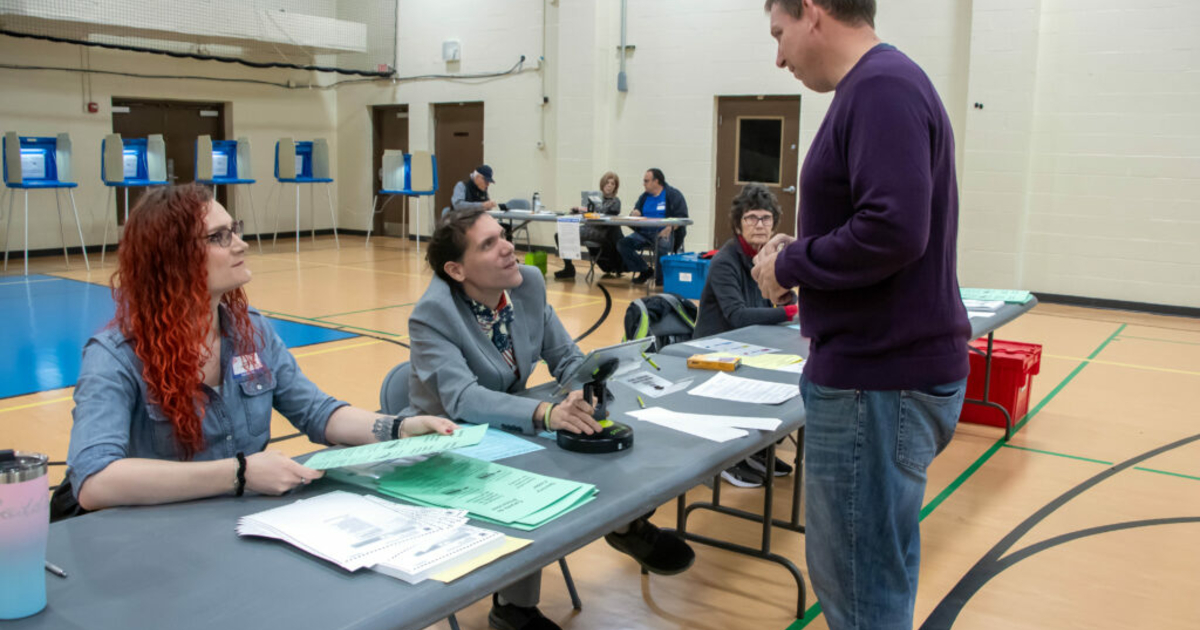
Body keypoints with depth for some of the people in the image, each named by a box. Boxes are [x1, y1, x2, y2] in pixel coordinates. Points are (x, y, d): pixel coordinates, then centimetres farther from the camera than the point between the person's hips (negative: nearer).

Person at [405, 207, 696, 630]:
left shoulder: (529, 284, -9)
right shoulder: (432, 315, -25)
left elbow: (566, 357, -3)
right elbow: (461, 399, -38)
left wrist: (585, 393, -26)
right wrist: (546, 413, -52)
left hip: (504, 425, 5)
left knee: (589, 435, -14)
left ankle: (626, 523, 10)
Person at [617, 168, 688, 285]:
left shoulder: (673, 194, 1)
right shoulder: (645, 196, 20)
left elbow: (682, 217, -8)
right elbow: (636, 212, 21)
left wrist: (670, 228, -26)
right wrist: (634, 213, -5)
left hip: (664, 232, -6)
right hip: (644, 232, 6)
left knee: (662, 246, -39)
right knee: (622, 244, -17)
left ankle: (660, 279, -16)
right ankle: (644, 271, -2)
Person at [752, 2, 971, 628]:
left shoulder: (881, 88, -16)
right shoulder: (882, 85, 15)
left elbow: (893, 230, -27)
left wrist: (788, 266, -12)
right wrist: (800, 250, 8)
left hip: (880, 384, -10)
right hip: (879, 370, 10)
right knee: (873, 575, 22)